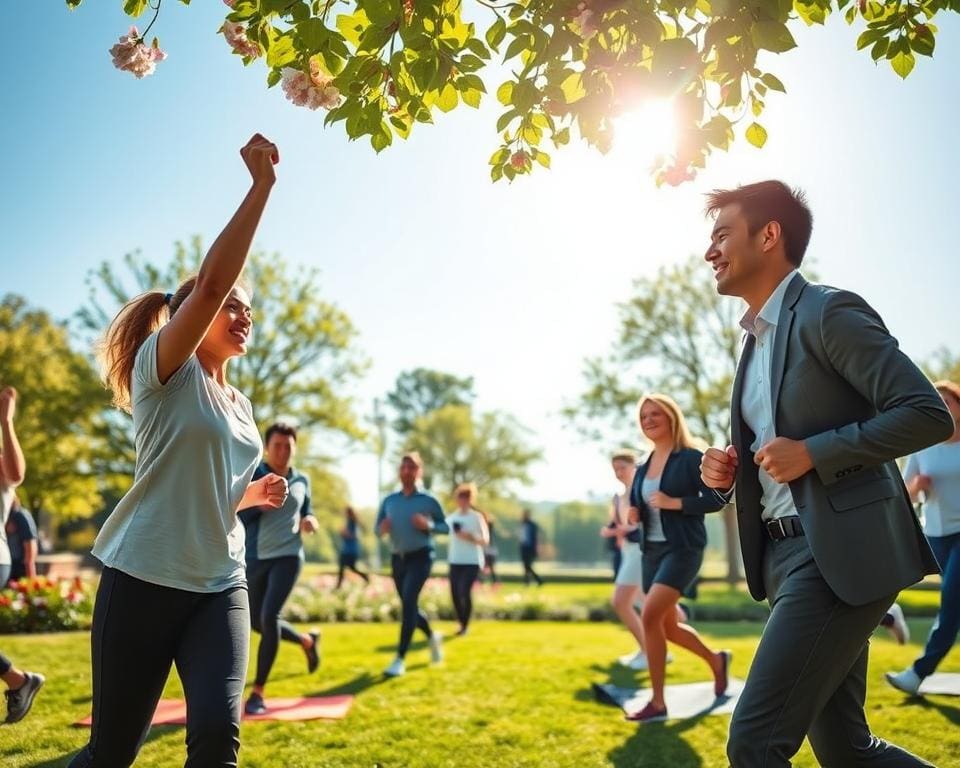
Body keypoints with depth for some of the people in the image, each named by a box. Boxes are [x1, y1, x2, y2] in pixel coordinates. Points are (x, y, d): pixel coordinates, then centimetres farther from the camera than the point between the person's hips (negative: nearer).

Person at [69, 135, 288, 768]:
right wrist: (261, 185, -22)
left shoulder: (241, 405, 15)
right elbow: (212, 282, -21)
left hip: (221, 585, 5)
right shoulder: (163, 369, -4)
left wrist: (255, 494, 5)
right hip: (145, 578, -5)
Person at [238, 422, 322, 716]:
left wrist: (311, 521, -1)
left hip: (288, 556, -1)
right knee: (257, 622, 11)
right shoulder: (251, 476, -3)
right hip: (255, 557, 1)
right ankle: (306, 640, 40)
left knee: (269, 617, -16)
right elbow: (235, 516, -11)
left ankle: (258, 692, -5)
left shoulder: (302, 481, 7)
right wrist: (258, 505, -28)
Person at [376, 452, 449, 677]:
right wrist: (382, 529, -14)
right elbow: (377, 530, 10)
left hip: (421, 557, -5)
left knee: (409, 602, -20)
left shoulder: (428, 501, -4)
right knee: (409, 606, 13)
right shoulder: (389, 501, 6)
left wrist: (429, 525, -17)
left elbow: (446, 527, 2)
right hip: (397, 559, 5)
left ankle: (400, 660, -16)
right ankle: (433, 636, 42)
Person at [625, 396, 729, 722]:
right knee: (668, 625, 14)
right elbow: (635, 506, 19)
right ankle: (715, 660, 43)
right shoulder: (643, 468, 11)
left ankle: (657, 702, -8)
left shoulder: (691, 457, -8)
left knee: (649, 616, -20)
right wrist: (632, 514, -4)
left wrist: (674, 503, -21)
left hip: (683, 549, -8)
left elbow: (716, 499, -13)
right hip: (652, 550, 8)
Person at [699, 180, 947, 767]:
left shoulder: (828, 311, -8)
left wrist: (812, 452, -19)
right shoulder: (759, 340, 19)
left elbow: (929, 416, -14)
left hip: (842, 554, -9)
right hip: (790, 555, 9)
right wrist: (730, 471, 5)